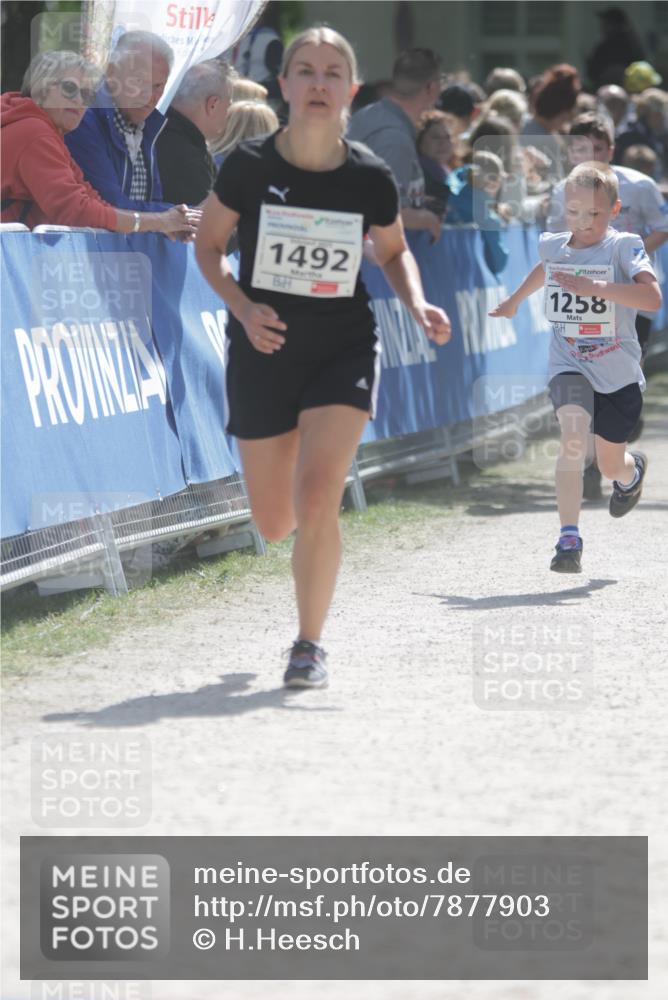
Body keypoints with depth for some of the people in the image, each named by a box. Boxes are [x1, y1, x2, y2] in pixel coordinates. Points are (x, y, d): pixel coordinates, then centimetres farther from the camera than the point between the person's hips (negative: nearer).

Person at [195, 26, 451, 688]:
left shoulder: (370, 178, -7)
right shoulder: (248, 166, -11)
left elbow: (393, 252, 12)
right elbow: (207, 245, 1)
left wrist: (418, 306, -7)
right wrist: (242, 307, -16)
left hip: (344, 352, -1)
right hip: (263, 352, 1)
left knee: (316, 500, -19)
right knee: (274, 525, 8)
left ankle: (310, 646, -2)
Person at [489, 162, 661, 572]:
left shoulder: (624, 246, -14)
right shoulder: (553, 245, 0)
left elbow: (653, 297, -31)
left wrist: (595, 287, -39)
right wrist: (515, 300, 42)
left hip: (619, 371, -1)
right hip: (570, 365, 1)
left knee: (611, 465, 15)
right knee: (574, 438, -27)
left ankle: (633, 470, 55)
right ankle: (569, 540, -30)